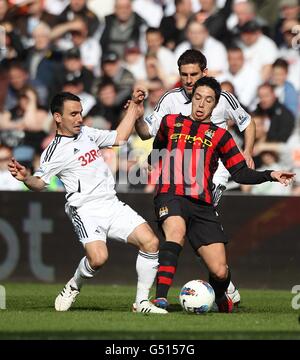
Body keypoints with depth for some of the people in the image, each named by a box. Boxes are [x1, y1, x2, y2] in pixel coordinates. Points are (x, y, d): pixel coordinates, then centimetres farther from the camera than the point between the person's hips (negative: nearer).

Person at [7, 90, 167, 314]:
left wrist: (134, 107, 27)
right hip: (86, 210, -6)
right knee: (98, 258, -30)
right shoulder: (55, 152, -4)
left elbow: (119, 138, 28)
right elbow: (40, 183, -6)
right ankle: (73, 288, 4)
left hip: (112, 204, 7)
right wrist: (26, 178, -27)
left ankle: (142, 302, -1)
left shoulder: (88, 133, 16)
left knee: (150, 242, -12)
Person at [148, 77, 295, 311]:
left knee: (220, 271, -8)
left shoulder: (220, 136, 15)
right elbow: (156, 153, 36)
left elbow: (240, 173, 9)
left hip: (202, 205, 1)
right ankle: (160, 299, -41)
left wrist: (270, 175, -3)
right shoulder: (171, 123, 17)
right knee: (176, 231, -37)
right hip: (171, 196, -1)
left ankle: (221, 297, 30)